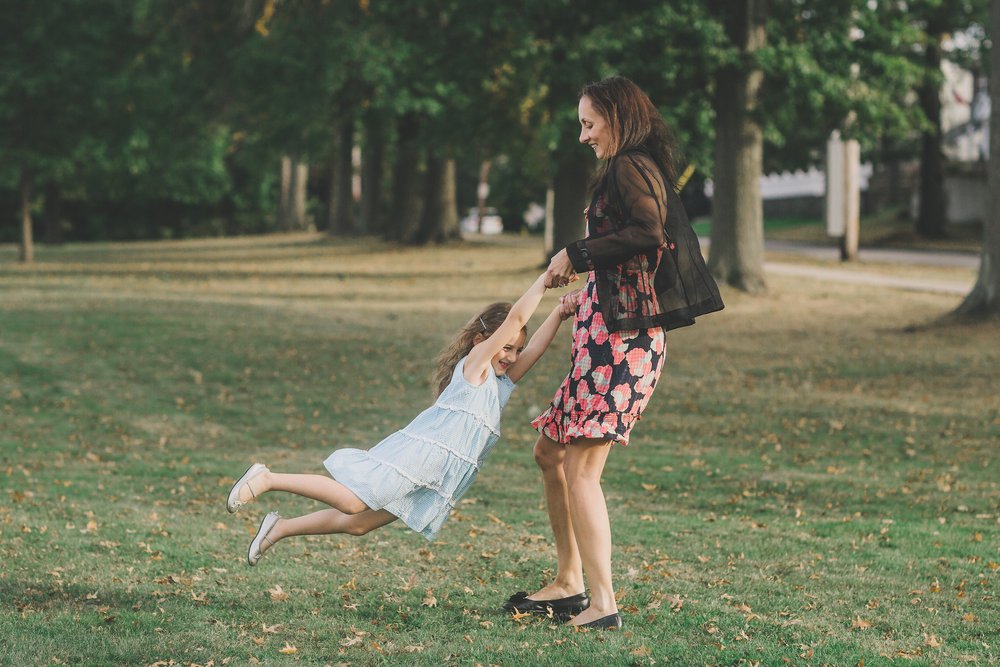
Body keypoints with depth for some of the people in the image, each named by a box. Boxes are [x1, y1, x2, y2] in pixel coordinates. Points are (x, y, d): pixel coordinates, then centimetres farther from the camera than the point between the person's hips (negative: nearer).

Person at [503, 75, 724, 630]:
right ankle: (569, 585, 21)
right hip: (607, 333, 11)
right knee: (550, 451, 16)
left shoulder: (629, 167, -9)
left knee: (581, 468, -10)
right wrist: (585, 288, 26)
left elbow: (646, 231, -26)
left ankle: (602, 603, -10)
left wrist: (575, 256, -16)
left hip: (621, 336, -11)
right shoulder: (642, 170, 21)